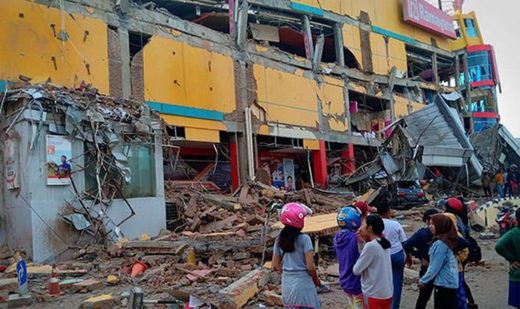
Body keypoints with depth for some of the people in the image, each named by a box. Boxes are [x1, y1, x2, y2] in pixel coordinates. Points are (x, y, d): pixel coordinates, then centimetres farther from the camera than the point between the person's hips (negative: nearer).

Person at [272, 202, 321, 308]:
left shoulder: (279, 240, 3)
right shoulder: (304, 239, -13)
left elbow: (275, 266, 6)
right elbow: (310, 267, -14)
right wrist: (316, 280, 4)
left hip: (287, 285, 6)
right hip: (303, 285, -5)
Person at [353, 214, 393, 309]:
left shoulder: (370, 246, -21)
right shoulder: (383, 243, 5)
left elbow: (356, 270, -14)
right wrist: (364, 241, 1)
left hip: (374, 294, -8)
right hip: (387, 293, 8)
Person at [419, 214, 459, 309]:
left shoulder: (440, 243, -20)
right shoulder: (449, 240, 7)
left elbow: (435, 266, -19)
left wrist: (423, 280, -8)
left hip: (443, 283, -9)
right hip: (452, 282, 9)